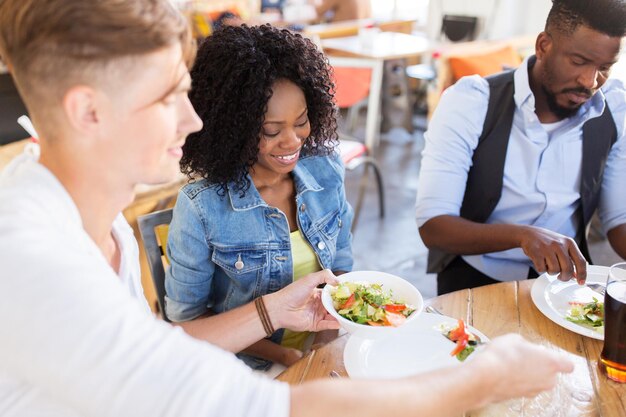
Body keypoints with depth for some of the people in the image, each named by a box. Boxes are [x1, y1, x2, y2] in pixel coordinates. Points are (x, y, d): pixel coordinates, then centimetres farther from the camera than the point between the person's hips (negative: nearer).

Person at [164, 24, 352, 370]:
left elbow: (341, 264, 6)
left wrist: (330, 337, -11)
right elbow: (188, 318, -8)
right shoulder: (201, 208, -18)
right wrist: (283, 356, -16)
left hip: (324, 352, 3)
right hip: (251, 366, -3)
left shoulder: (326, 170, -6)